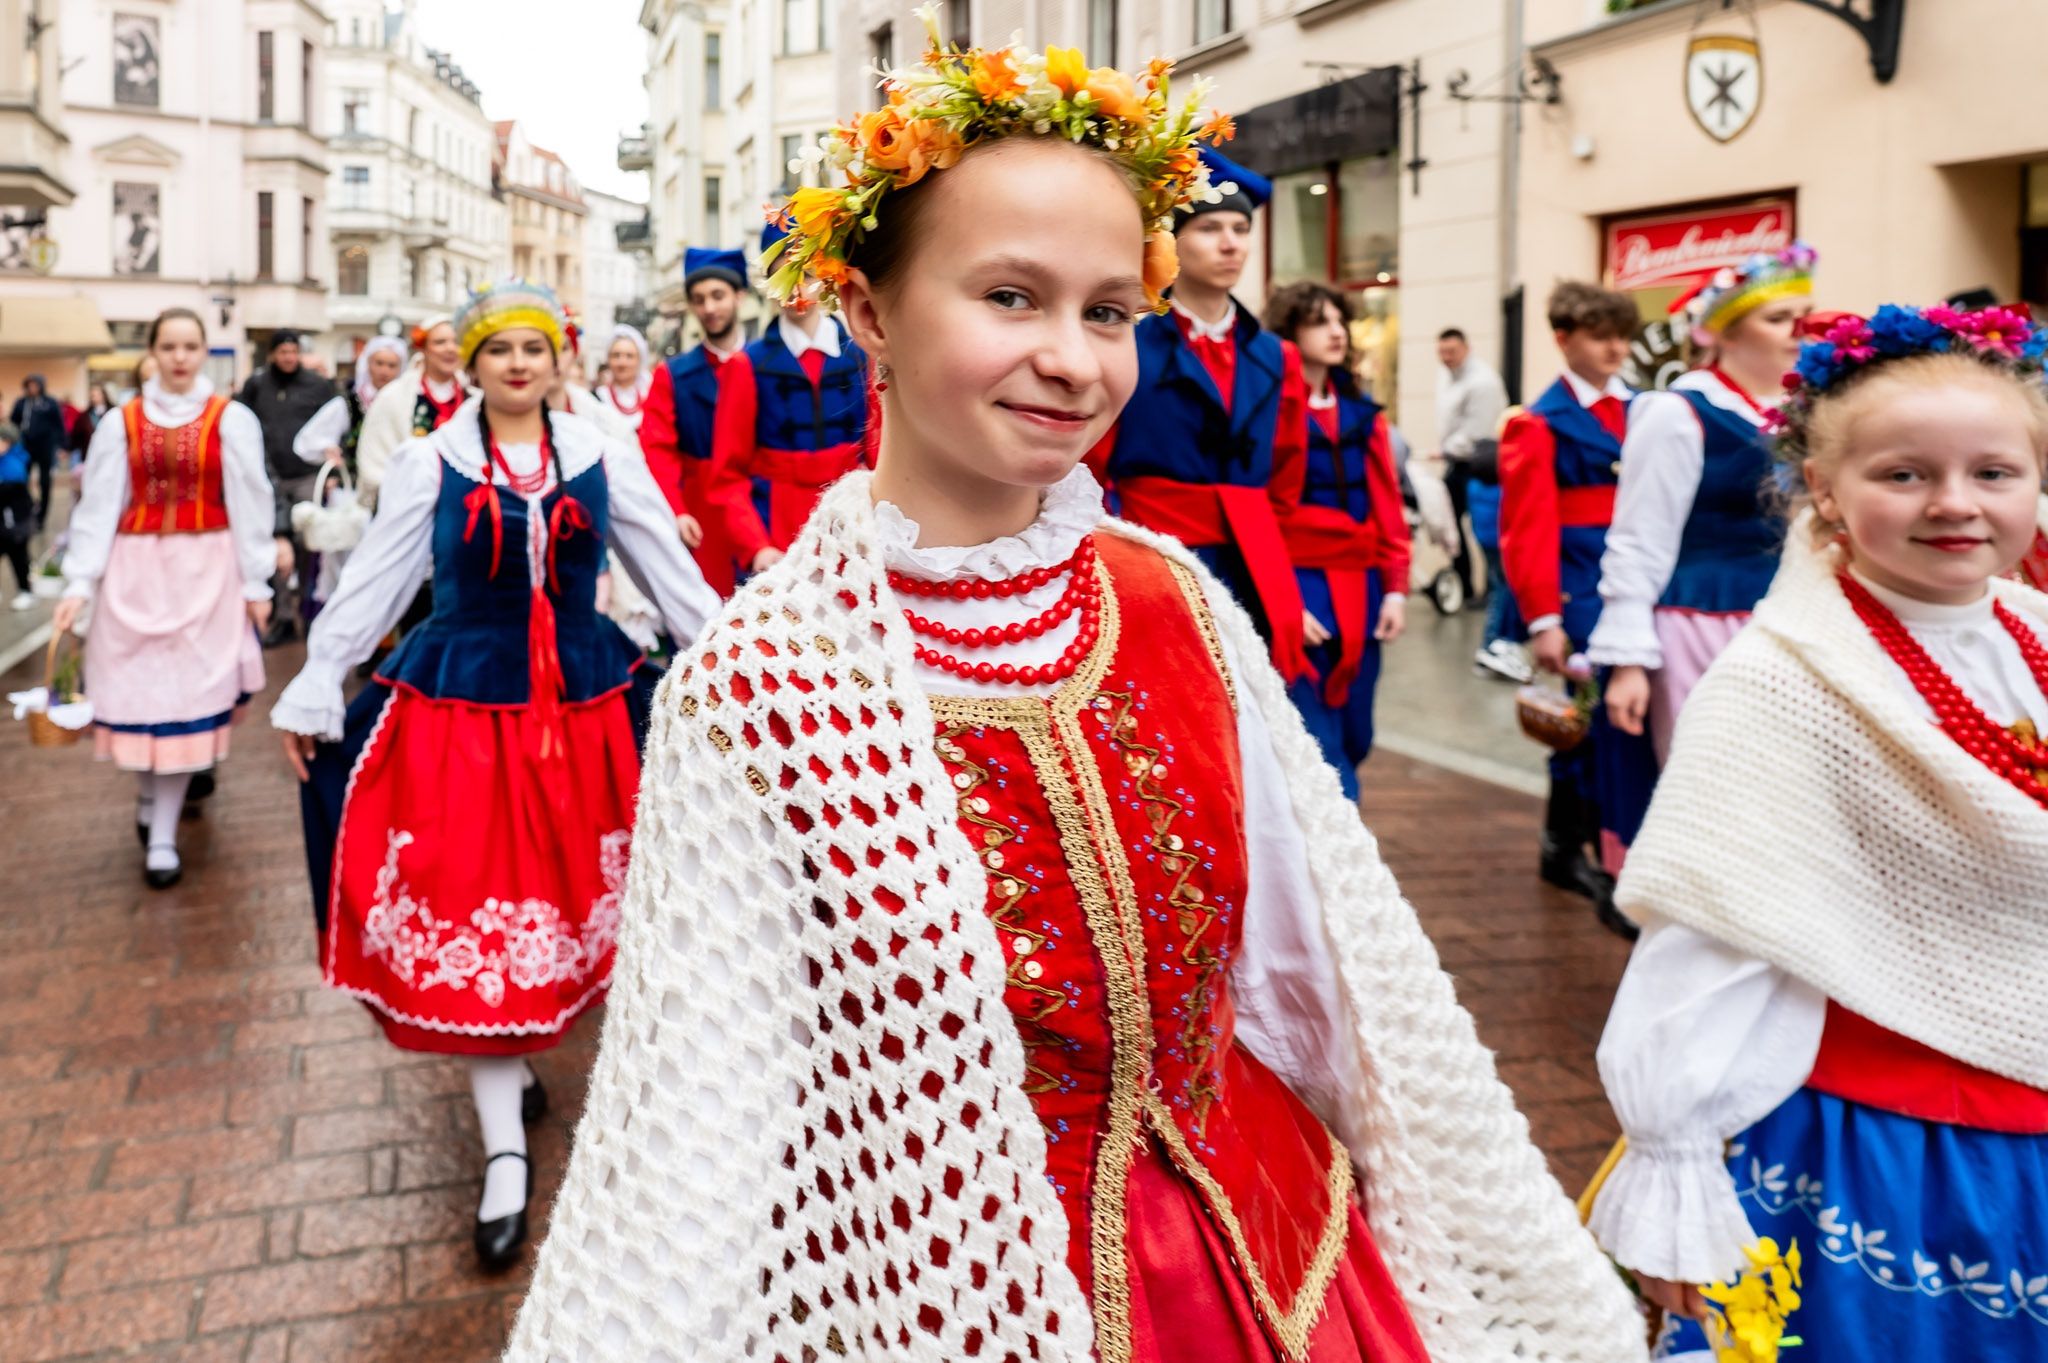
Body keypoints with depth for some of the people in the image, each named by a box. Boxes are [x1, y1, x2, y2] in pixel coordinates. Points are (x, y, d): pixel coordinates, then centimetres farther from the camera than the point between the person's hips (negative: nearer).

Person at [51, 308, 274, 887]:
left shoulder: (232, 420, -2)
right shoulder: (121, 423, 3)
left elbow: (249, 505, 0)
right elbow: (97, 507, 2)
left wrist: (256, 582, -1)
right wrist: (79, 583, -5)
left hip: (206, 570, -2)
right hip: (135, 570, 2)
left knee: (187, 689, -2)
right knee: (137, 687, 5)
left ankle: (163, 835, 4)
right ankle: (150, 793, 32)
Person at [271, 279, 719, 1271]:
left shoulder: (603, 457, 2)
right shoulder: (429, 463, -1)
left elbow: (672, 574, 5)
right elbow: (371, 586, 2)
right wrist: (313, 690, 2)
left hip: (584, 704, 2)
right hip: (459, 706, -1)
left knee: (566, 894, 10)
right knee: (469, 909, -1)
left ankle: (513, 1061, 36)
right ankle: (506, 1151, 6)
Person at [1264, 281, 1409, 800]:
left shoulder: (1363, 415, 13)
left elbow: (1388, 508, 12)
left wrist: (1395, 588, 4)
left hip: (1361, 593, 6)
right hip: (1299, 592, -6)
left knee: (1354, 740, 11)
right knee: (1322, 749, -8)